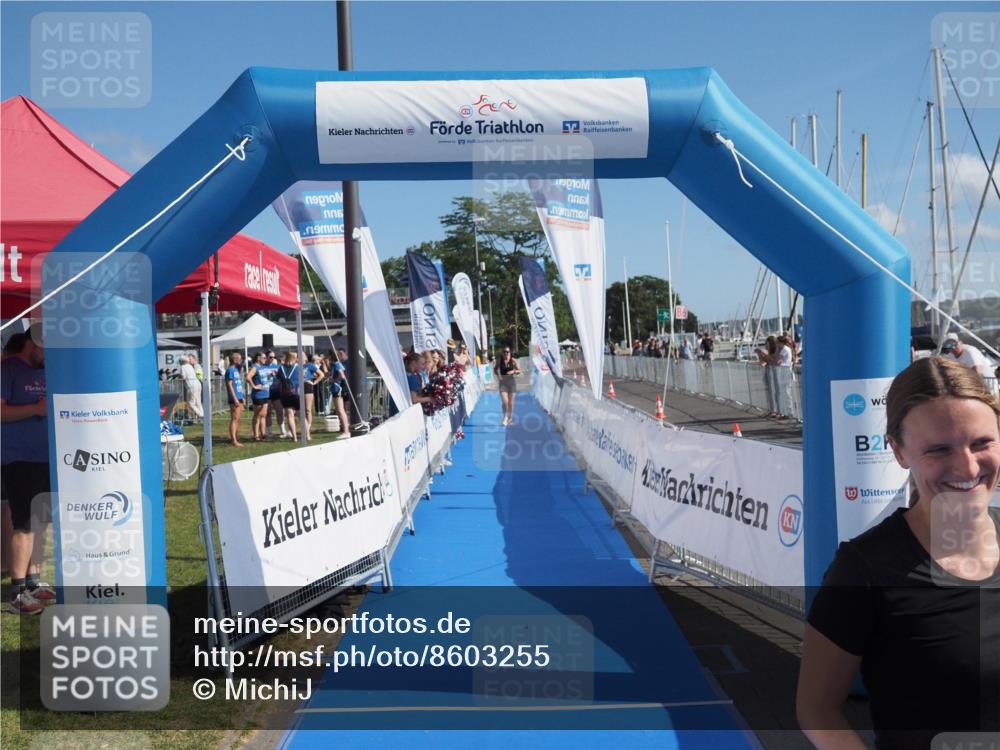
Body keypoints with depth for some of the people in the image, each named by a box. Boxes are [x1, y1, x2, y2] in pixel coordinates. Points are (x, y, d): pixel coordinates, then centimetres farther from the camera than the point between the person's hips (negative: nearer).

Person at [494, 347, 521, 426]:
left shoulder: (513, 361, -5)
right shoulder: (500, 361, -1)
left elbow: (519, 371, -1)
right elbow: (495, 369, 13)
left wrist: (513, 371, -20)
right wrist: (498, 375, -5)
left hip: (511, 382, 0)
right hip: (503, 383, 0)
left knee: (511, 402, 9)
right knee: (505, 401, -10)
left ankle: (510, 417, 26)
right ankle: (505, 417, 11)